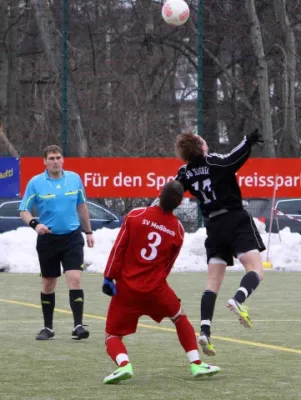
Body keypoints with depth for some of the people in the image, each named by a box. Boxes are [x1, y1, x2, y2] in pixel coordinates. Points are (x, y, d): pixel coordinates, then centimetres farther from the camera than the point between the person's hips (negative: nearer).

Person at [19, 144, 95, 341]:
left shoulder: (74, 178, 2)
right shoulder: (35, 183, -5)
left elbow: (82, 206, 14)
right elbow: (24, 211, -4)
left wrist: (88, 231, 17)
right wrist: (35, 223, -24)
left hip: (72, 237, 0)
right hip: (48, 239, 0)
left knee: (75, 279, -13)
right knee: (48, 284, 9)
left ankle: (78, 325, -14)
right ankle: (48, 328, 20)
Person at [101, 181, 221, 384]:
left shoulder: (135, 215, -5)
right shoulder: (178, 230, 1)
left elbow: (118, 248, -7)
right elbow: (167, 265, 10)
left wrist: (109, 277, -4)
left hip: (126, 288, -1)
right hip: (155, 288, 1)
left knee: (112, 336, 8)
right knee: (180, 318, 28)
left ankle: (124, 365, -22)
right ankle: (196, 364, 24)